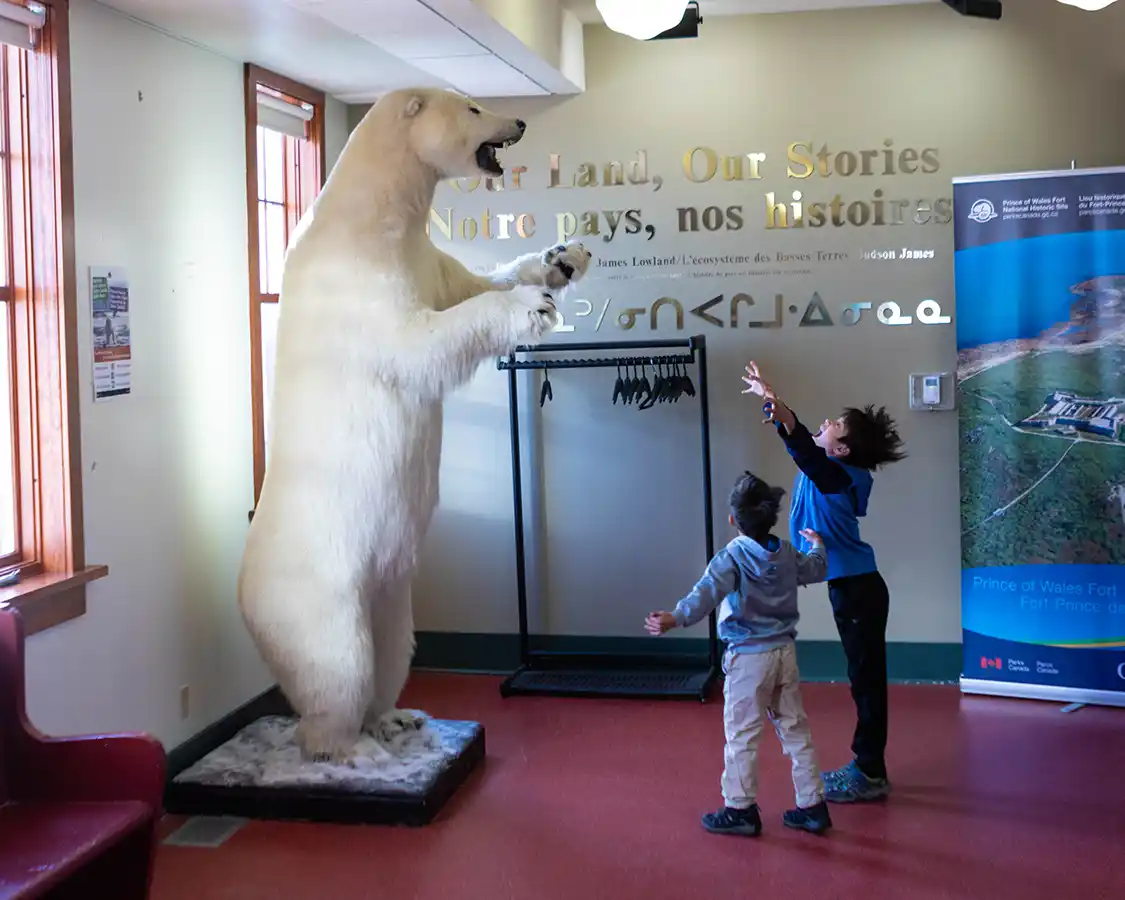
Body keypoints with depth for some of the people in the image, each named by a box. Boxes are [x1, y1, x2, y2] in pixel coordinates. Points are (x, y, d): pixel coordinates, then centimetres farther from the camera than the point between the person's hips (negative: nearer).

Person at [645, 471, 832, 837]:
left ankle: (741, 809, 8)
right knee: (796, 729, 13)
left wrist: (675, 618, -46)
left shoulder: (732, 557, -15)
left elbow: (707, 593, -32)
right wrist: (816, 543, 47)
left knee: (741, 734, 3)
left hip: (748, 657, -6)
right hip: (785, 652, 6)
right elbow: (817, 569, 26)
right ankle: (812, 806, 18)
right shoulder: (787, 554, 5)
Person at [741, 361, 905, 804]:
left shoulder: (840, 475, -17)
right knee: (865, 676, 14)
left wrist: (785, 418, -52)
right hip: (850, 586, 10)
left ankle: (870, 774, 3)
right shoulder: (827, 469, 7)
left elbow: (810, 458, -37)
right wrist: (767, 396, 25)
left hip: (858, 589, -10)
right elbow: (803, 449, 22)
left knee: (866, 677, -3)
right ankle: (867, 767, 23)